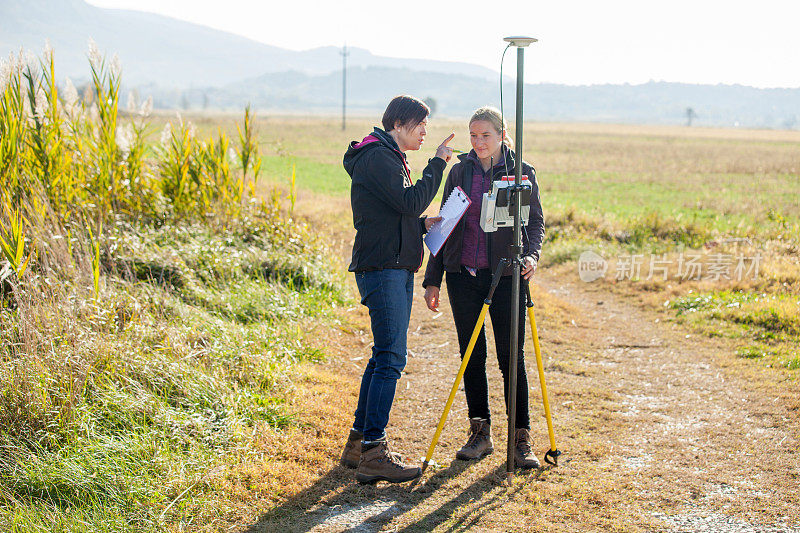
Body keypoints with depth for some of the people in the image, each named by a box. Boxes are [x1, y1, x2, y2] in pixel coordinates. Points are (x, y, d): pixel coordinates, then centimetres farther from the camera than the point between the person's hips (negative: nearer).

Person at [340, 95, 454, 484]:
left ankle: (358, 443, 18)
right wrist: (437, 164, -12)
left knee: (384, 357, 11)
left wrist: (422, 224, 9)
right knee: (390, 358, -14)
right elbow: (412, 202, -20)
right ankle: (373, 452, -14)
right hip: (381, 269, -10)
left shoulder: (391, 159, 22)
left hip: (398, 270, 11)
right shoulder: (377, 157, -10)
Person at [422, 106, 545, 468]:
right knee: (471, 354, 6)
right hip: (463, 274, 3)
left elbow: (536, 222, 4)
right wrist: (432, 279, 8)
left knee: (511, 356, -3)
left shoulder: (521, 172, 1)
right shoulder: (460, 171, 9)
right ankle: (480, 432, 17)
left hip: (506, 275, -3)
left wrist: (531, 254, -17)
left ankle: (521, 437, 4)